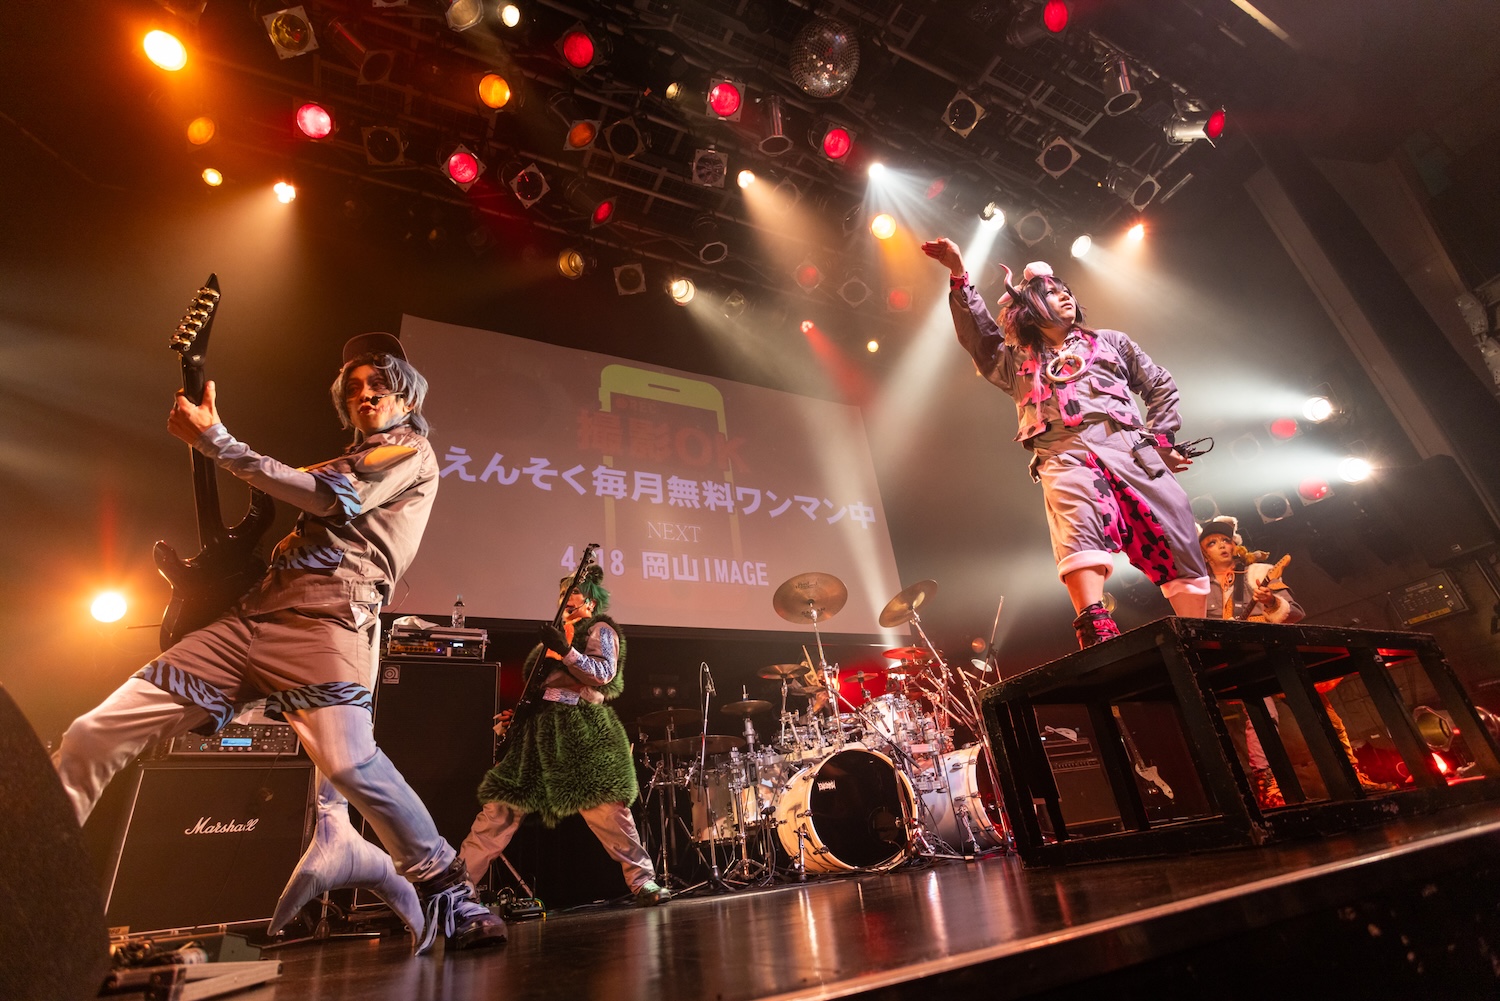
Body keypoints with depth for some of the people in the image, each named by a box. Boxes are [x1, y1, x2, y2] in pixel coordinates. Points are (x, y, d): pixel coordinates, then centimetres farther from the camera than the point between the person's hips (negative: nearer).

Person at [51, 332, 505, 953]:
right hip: (252, 614, 8)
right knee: (93, 734, 0)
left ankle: (447, 894, -14)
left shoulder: (412, 452, 9)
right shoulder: (344, 462, 34)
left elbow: (328, 498, -5)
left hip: (327, 613, -8)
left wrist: (215, 440, 0)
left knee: (347, 762, -29)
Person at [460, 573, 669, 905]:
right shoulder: (555, 634, 26)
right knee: (499, 807, 6)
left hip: (578, 726, -7)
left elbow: (604, 673, -10)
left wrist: (565, 651, -18)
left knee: (604, 806, -12)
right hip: (537, 727, 7)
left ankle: (642, 881, -4)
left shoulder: (599, 629, 6)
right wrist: (511, 716, 15)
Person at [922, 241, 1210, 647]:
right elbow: (979, 334, 14)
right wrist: (959, 274, 5)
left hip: (1132, 451, 3)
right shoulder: (1017, 361, 26)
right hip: (1065, 458, -2)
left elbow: (1162, 387, 30)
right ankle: (1097, 629, -45)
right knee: (1078, 533, -32)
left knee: (1180, 547, -8)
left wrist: (1160, 439, 16)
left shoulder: (1110, 342, 30)